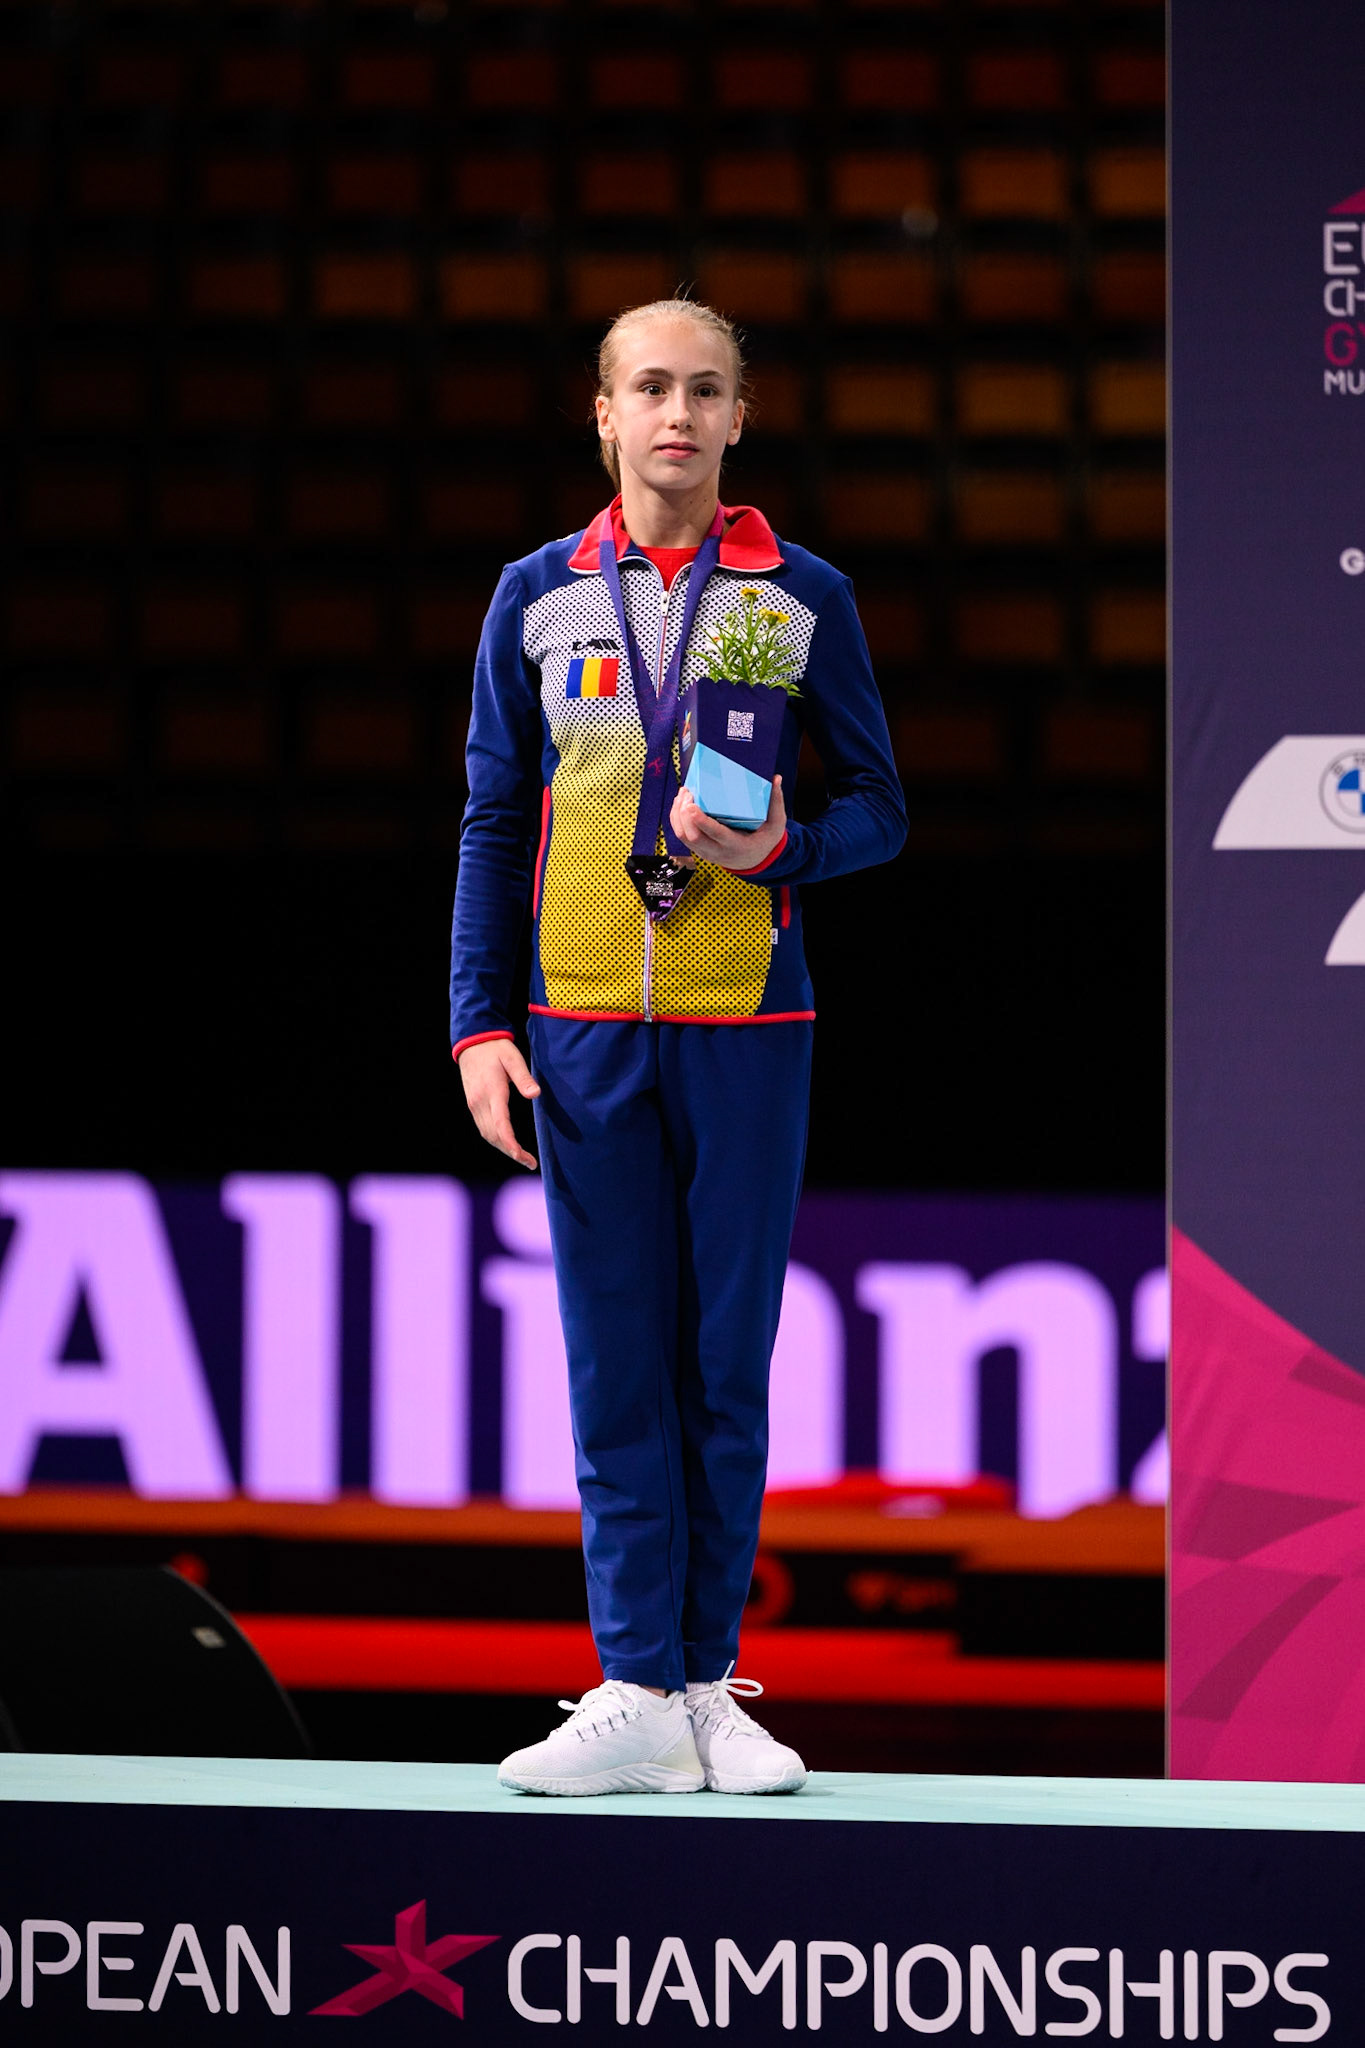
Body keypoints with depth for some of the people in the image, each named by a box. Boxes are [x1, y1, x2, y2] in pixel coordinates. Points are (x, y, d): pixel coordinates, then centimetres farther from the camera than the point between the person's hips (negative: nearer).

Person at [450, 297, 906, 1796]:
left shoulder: (803, 597, 4)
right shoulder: (537, 597, 8)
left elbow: (878, 806, 8)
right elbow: (492, 823, 11)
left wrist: (783, 849, -14)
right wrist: (479, 1024, 3)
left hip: (746, 1025, -1)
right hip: (585, 1026, 1)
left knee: (726, 1362, 2)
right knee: (617, 1364, -1)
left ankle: (707, 1684, 8)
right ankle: (636, 1693, -2)